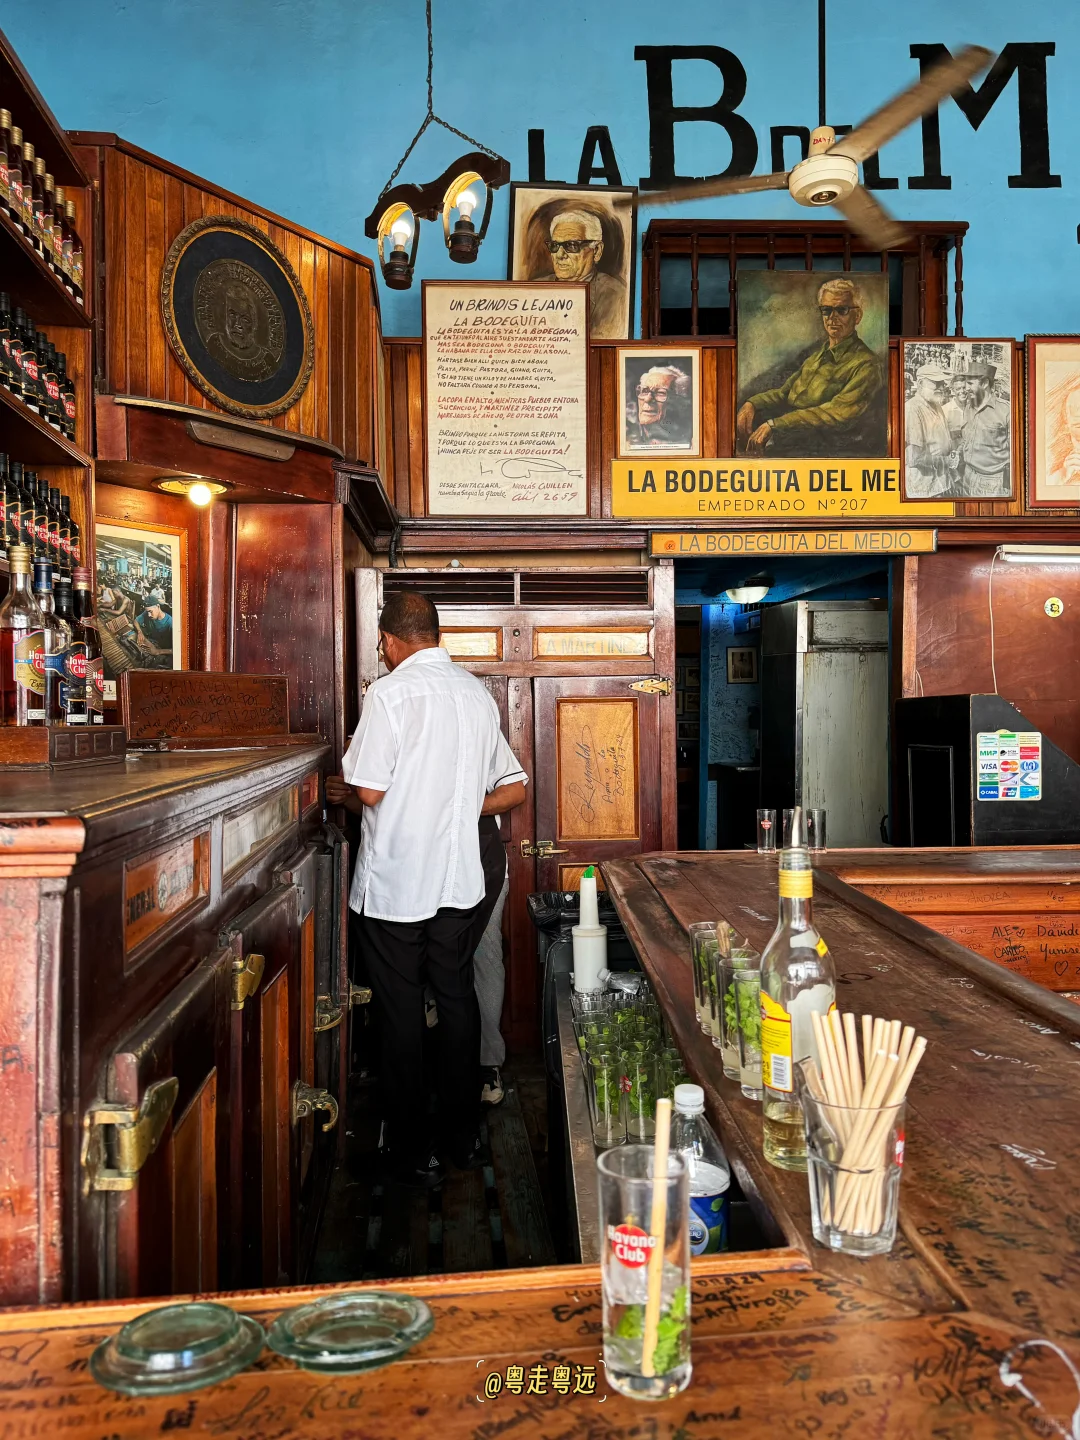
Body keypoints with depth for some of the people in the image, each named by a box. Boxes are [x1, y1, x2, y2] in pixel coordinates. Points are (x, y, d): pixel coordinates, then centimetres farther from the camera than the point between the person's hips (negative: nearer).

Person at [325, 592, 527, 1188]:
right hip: (459, 878, 5)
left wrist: (343, 795, 5)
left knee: (401, 1014, 6)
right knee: (458, 1000, 16)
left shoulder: (390, 691, -12)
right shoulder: (477, 692, 6)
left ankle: (413, 1153, 17)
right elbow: (514, 788, 11)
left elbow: (370, 791, -16)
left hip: (395, 881, -5)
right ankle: (464, 1138, 27)